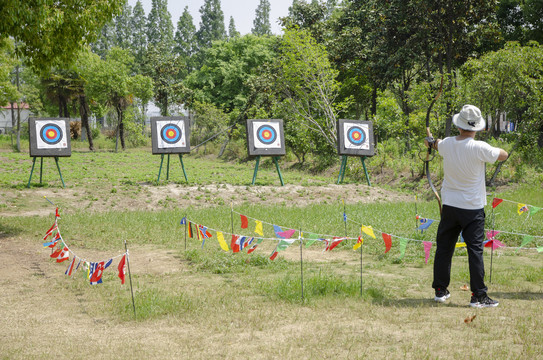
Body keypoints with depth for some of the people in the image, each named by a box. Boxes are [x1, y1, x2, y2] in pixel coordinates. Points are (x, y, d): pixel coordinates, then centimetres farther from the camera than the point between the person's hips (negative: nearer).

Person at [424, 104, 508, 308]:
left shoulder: (446, 144, -3)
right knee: (475, 250, -2)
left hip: (449, 206, 4)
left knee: (444, 248, 13)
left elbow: (437, 145, 22)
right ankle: (478, 296, -2)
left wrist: (430, 142, 48)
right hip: (472, 209, -4)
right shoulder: (479, 148, -18)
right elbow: (504, 155, -5)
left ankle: (440, 291, 20)